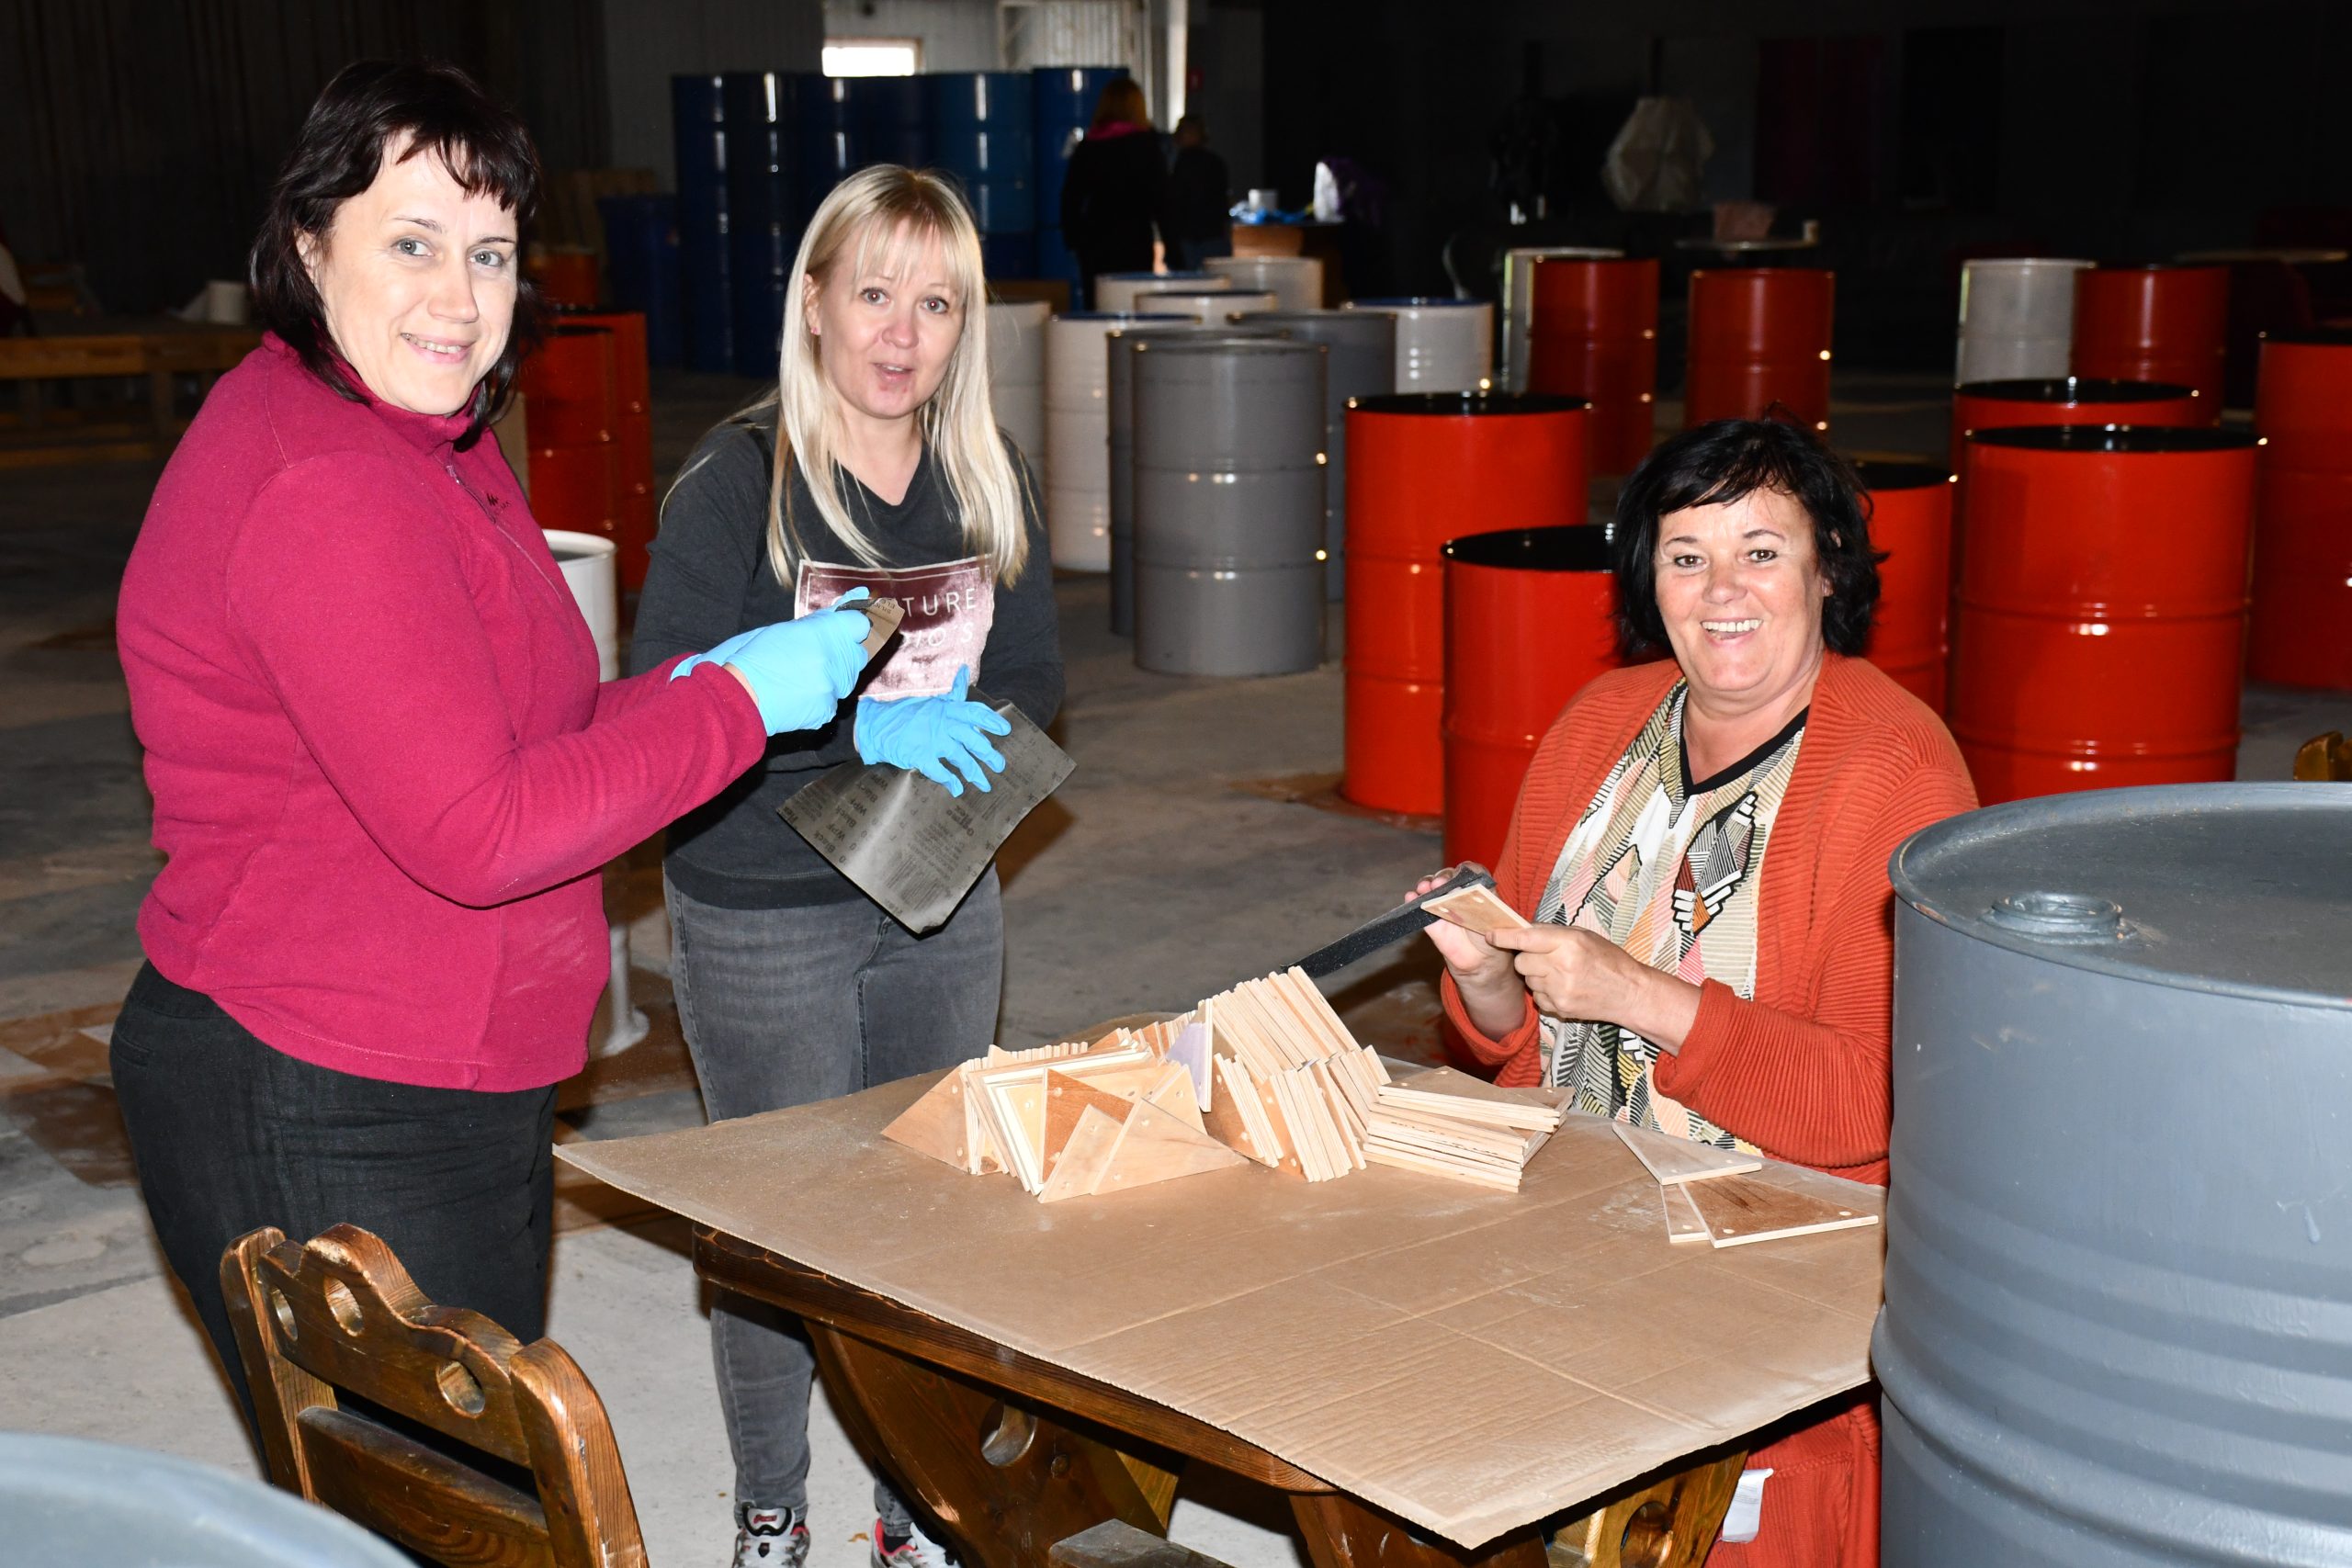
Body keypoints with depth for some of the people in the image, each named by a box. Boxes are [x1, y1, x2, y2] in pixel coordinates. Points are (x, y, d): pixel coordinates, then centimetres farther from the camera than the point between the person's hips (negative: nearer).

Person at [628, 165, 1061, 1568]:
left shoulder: (991, 479, 2)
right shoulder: (737, 481, -14)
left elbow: (1034, 676, 8)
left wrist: (959, 734, -13)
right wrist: (862, 728, -29)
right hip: (761, 915, -4)